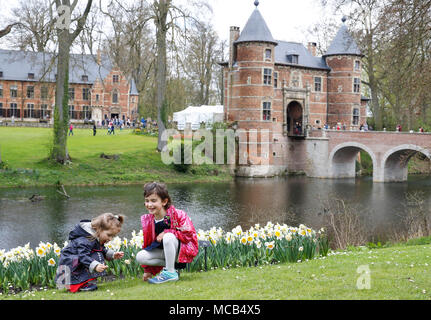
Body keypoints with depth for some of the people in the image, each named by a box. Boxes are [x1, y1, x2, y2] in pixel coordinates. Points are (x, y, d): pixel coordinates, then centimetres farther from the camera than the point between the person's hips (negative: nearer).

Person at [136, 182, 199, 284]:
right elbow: (149, 243, 6)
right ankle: (170, 264, -4)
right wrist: (149, 270, 6)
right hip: (164, 252, 6)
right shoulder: (148, 221, -1)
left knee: (168, 237, -35)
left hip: (181, 251, -6)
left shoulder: (177, 215, -18)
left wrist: (165, 233, -26)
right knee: (140, 257, -15)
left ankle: (170, 272, -22)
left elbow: (189, 234, -22)